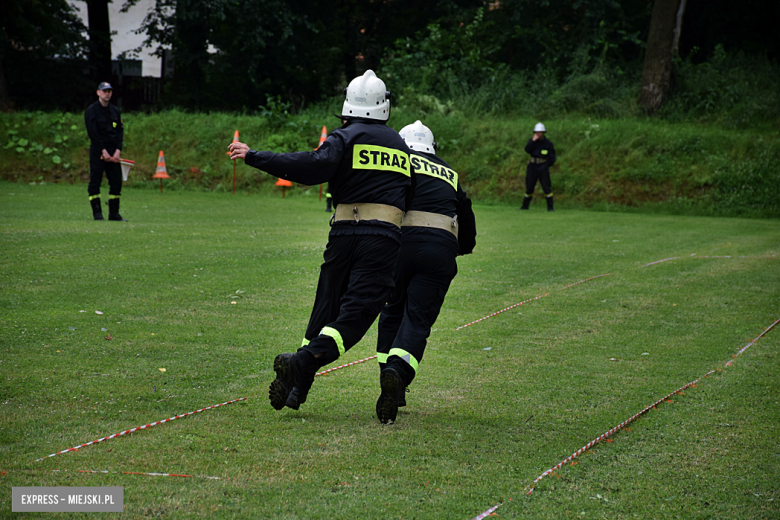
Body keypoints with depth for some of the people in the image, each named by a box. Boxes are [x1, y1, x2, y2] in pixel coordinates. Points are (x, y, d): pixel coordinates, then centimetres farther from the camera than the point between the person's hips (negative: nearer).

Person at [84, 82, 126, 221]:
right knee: (95, 182, -5)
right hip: (97, 151, -5)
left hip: (113, 153, 5)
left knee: (116, 182, 2)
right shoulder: (91, 110, -2)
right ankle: (97, 213, -2)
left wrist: (118, 151, -5)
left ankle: (114, 213, 7)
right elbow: (92, 133, -9)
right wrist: (103, 151, -15)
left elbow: (120, 131, 9)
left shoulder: (115, 111, 14)